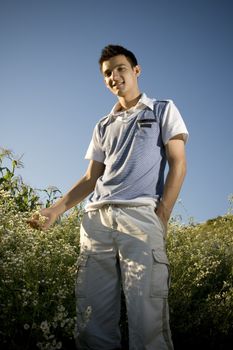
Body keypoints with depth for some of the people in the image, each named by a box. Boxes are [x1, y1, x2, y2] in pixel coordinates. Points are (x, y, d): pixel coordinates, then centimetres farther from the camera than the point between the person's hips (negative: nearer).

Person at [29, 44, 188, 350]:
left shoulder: (163, 110, 16)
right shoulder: (104, 126, 28)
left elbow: (178, 164, 6)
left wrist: (162, 216, -6)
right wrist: (56, 209, 8)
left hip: (140, 215, -4)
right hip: (96, 218, 5)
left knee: (147, 321, -14)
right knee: (92, 319, -2)